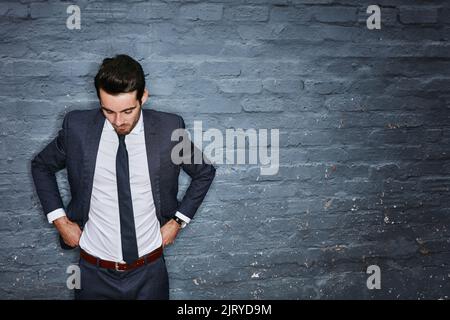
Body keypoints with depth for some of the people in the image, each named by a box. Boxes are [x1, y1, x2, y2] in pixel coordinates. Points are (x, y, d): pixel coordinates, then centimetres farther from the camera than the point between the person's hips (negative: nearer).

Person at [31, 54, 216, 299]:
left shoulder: (169, 129, -13)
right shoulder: (77, 126, -11)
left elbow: (205, 172, 4)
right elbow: (41, 166, 7)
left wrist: (178, 220, -2)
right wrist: (59, 219, -1)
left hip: (149, 271, 0)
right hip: (94, 271, 1)